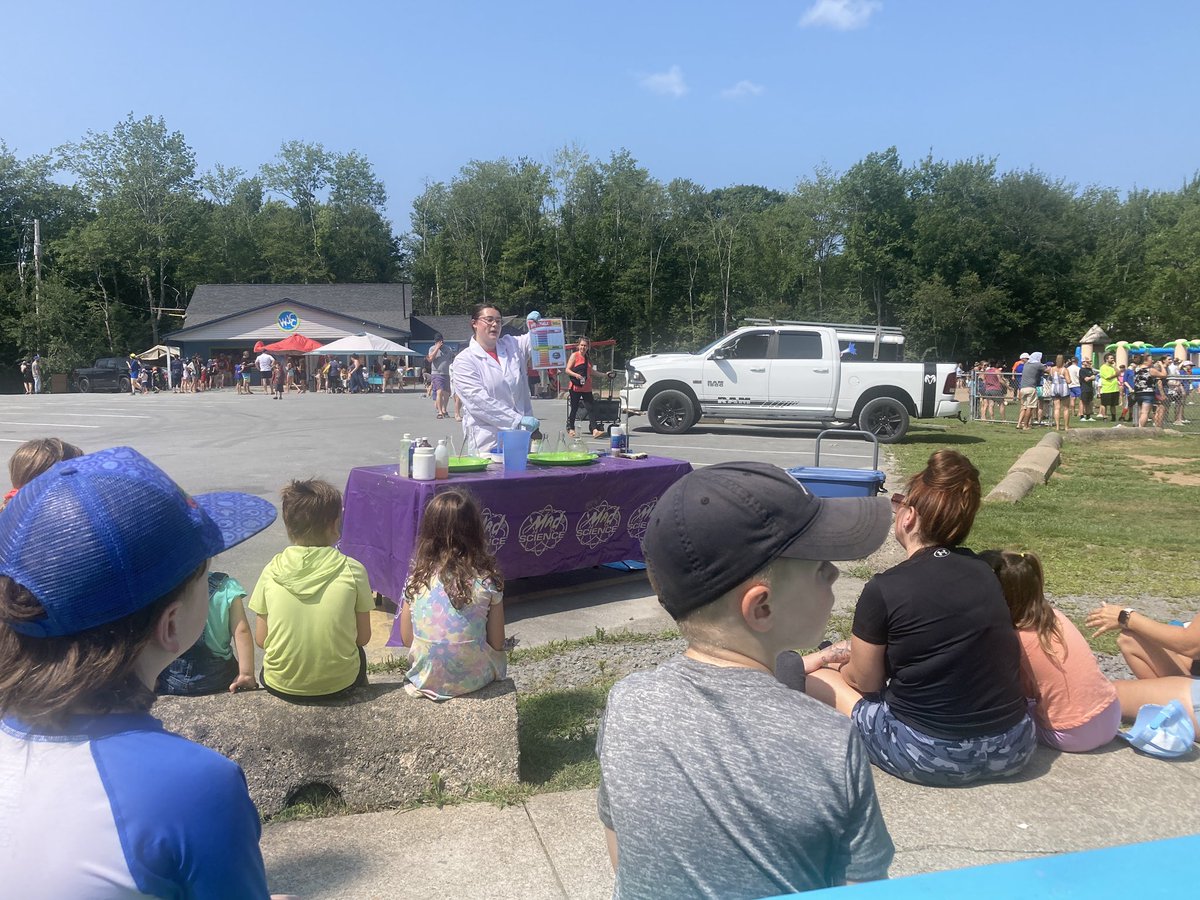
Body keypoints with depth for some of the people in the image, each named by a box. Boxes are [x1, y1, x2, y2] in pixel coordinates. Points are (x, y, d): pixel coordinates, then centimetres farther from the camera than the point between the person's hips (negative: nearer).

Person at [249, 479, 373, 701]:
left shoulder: (272, 571, -7)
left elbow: (261, 639, -1)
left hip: (281, 685, 1)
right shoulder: (352, 570, -11)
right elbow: (363, 637, -4)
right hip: (339, 682, -1)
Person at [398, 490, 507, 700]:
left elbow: (407, 640, 0)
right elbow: (497, 643, -7)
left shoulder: (417, 579, -10)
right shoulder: (487, 580, -15)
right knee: (500, 657, 30)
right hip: (475, 679, -2)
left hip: (426, 680, 3)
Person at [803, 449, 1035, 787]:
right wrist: (823, 654, 19)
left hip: (931, 757, -7)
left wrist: (824, 662, 20)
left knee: (817, 679, 11)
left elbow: (864, 682, -1)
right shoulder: (982, 571, 3)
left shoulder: (883, 590, -16)